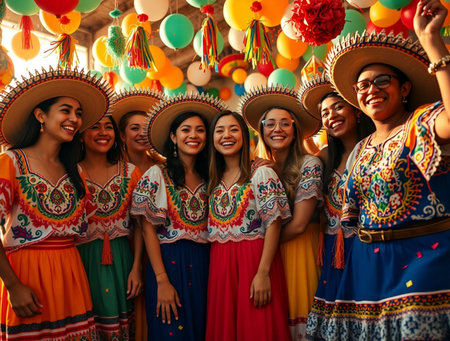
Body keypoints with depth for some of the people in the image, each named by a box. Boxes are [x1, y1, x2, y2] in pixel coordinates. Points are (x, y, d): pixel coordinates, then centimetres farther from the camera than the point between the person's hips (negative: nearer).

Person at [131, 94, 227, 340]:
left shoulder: (209, 178, 6)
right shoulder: (157, 175, -5)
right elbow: (148, 230, -8)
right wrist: (162, 281, -13)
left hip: (204, 265, 4)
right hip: (168, 262, -4)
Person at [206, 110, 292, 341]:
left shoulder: (262, 174, -5)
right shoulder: (213, 181, 12)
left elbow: (273, 224, -11)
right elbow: (211, 229, 15)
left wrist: (263, 272, -18)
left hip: (254, 260, -5)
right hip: (219, 265, 5)